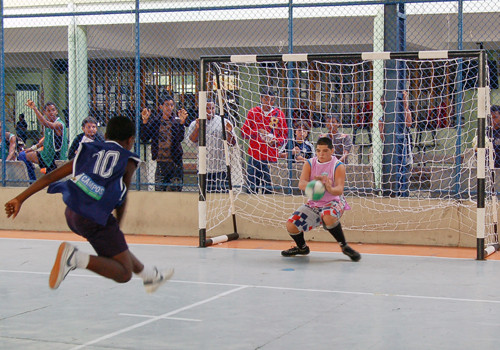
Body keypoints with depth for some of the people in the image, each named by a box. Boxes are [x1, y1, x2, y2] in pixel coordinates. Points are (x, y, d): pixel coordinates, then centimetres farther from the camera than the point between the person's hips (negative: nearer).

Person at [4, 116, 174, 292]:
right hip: (96, 218, -7)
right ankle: (75, 257, -18)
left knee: (118, 248, 31)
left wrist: (20, 198, 13)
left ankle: (150, 276, 51)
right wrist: (116, 226, 28)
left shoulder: (89, 151, 19)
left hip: (71, 212, 7)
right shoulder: (127, 160, 9)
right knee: (124, 274, 1)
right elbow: (122, 200, 11)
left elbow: (51, 176, 13)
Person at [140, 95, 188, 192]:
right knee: (159, 189, 5)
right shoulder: (155, 120, 6)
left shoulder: (177, 120, 0)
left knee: (175, 189, -2)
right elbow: (144, 138, 0)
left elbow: (180, 138, -16)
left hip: (174, 162, -2)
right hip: (160, 162, 2)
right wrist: (145, 121, -10)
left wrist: (182, 122, -28)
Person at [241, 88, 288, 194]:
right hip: (255, 156, 0)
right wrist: (257, 132, -12)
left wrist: (276, 141, -12)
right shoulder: (253, 112, 7)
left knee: (268, 189, 0)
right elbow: (244, 132, 7)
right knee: (252, 187, 0)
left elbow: (284, 135, 10)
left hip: (271, 157, 0)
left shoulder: (279, 114, 7)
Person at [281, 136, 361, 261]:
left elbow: (339, 189, -22)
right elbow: (301, 184, -14)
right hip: (314, 204, 5)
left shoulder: (338, 166, -10)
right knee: (291, 225, -10)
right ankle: (302, 248, 22)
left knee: (329, 218, -40)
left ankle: (344, 246, -19)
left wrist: (331, 189, -47)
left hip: (333, 202, -5)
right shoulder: (310, 163, 0)